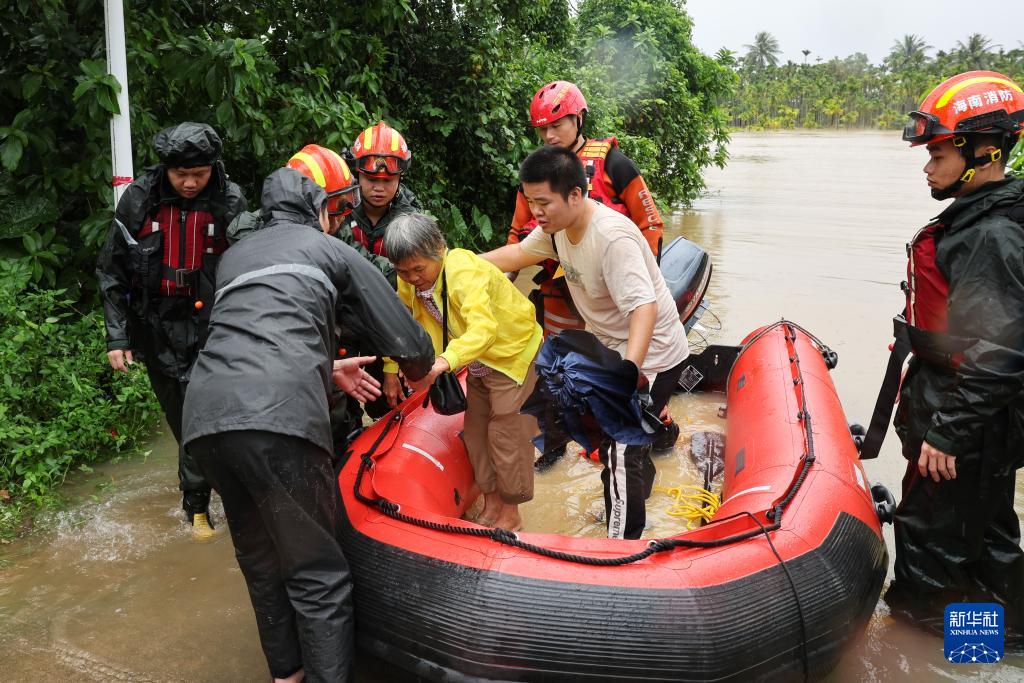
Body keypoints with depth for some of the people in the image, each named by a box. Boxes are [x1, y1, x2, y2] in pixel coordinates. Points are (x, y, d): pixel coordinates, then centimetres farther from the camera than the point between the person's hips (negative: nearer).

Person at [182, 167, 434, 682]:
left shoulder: (235, 256, 31)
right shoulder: (332, 250, 17)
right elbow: (407, 344, 14)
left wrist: (327, 368, 44)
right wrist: (418, 369, 36)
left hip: (204, 417, 6)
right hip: (277, 417, -6)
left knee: (260, 559, 21)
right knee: (317, 572, 3)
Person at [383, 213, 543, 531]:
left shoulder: (464, 272, -35)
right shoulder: (410, 279, -12)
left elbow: (483, 329, -49)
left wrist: (445, 361, -62)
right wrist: (390, 370, -8)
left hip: (515, 354, -8)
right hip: (479, 362, 8)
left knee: (506, 432, -3)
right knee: (476, 430, 11)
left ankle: (511, 514, 13)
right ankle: (491, 504, 27)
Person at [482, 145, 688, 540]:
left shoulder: (612, 238, -34)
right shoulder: (559, 223, -7)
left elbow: (644, 308, -42)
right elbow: (520, 253, 10)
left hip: (650, 356, -9)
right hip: (614, 350, 9)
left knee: (618, 451, -8)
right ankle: (640, 486, 53)